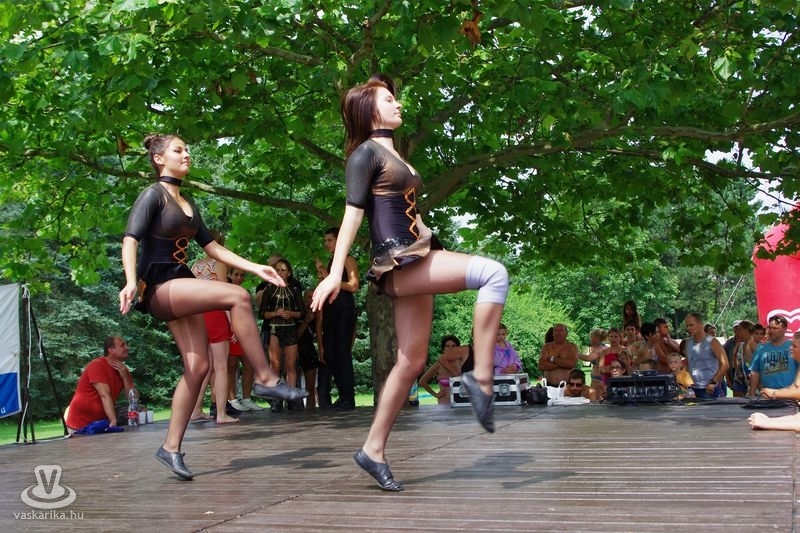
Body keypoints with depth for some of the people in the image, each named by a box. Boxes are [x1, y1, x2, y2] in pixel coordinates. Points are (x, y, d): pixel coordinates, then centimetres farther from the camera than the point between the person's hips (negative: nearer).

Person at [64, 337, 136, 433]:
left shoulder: (123, 370, 4)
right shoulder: (97, 365, -16)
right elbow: (105, 395, -27)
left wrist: (125, 376, -14)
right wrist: (113, 421, -36)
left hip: (101, 421, 6)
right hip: (81, 423, -6)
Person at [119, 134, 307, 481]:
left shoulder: (187, 202, 19)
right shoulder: (153, 195, -4)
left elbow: (211, 246, 18)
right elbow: (130, 240, -16)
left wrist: (254, 267, 9)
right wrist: (131, 282, -33)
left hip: (181, 286, 8)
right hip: (158, 287, -8)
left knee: (198, 367, -2)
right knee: (237, 296, -27)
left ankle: (171, 447, 6)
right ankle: (265, 379, -21)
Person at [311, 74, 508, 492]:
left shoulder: (393, 155, 23)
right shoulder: (366, 152, -3)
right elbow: (352, 212, -12)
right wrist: (335, 272, -19)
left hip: (414, 260, 9)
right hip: (397, 262, -9)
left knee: (412, 362, 7)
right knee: (493, 274, -24)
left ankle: (373, 450, 14)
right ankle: (481, 378, -20)